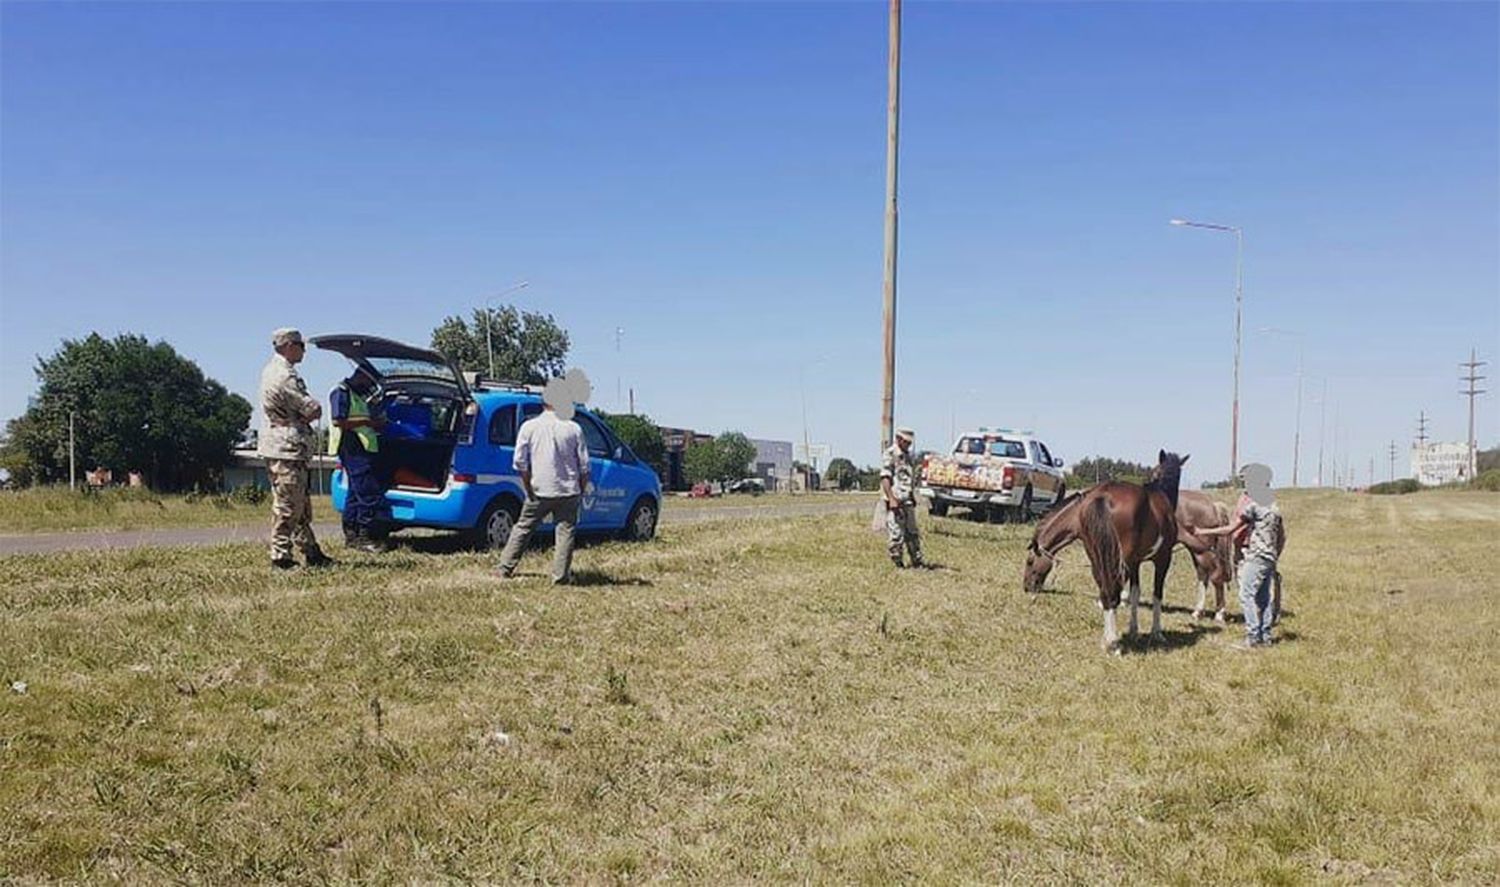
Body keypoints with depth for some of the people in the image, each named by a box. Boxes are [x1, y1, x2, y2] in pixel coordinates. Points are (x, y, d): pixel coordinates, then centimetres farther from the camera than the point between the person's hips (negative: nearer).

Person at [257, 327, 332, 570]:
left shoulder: (272, 369, 15)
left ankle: (311, 552, 21)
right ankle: (281, 557, 0)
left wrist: (307, 413, 0)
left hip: (279, 447, 11)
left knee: (301, 505, 15)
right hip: (286, 449, -11)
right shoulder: (285, 376, -18)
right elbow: (313, 409, -18)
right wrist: (313, 410, 3)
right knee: (287, 506, -5)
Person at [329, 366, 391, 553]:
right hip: (353, 448, -10)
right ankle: (365, 537, -11)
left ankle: (351, 534, 20)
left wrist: (376, 422, 9)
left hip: (362, 448, 10)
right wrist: (367, 421, -18)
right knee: (368, 492, -12)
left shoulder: (357, 394, 22)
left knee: (356, 492, 13)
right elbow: (338, 421, -19)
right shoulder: (341, 393, -9)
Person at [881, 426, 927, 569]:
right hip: (895, 501, -8)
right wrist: (891, 499, -21)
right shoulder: (890, 455, -9)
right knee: (896, 534, -4)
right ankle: (897, 562, 5)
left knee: (913, 533, 12)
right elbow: (885, 478, -16)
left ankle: (917, 560, 18)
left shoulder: (910, 456, 16)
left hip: (908, 500, 8)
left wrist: (913, 497, 19)